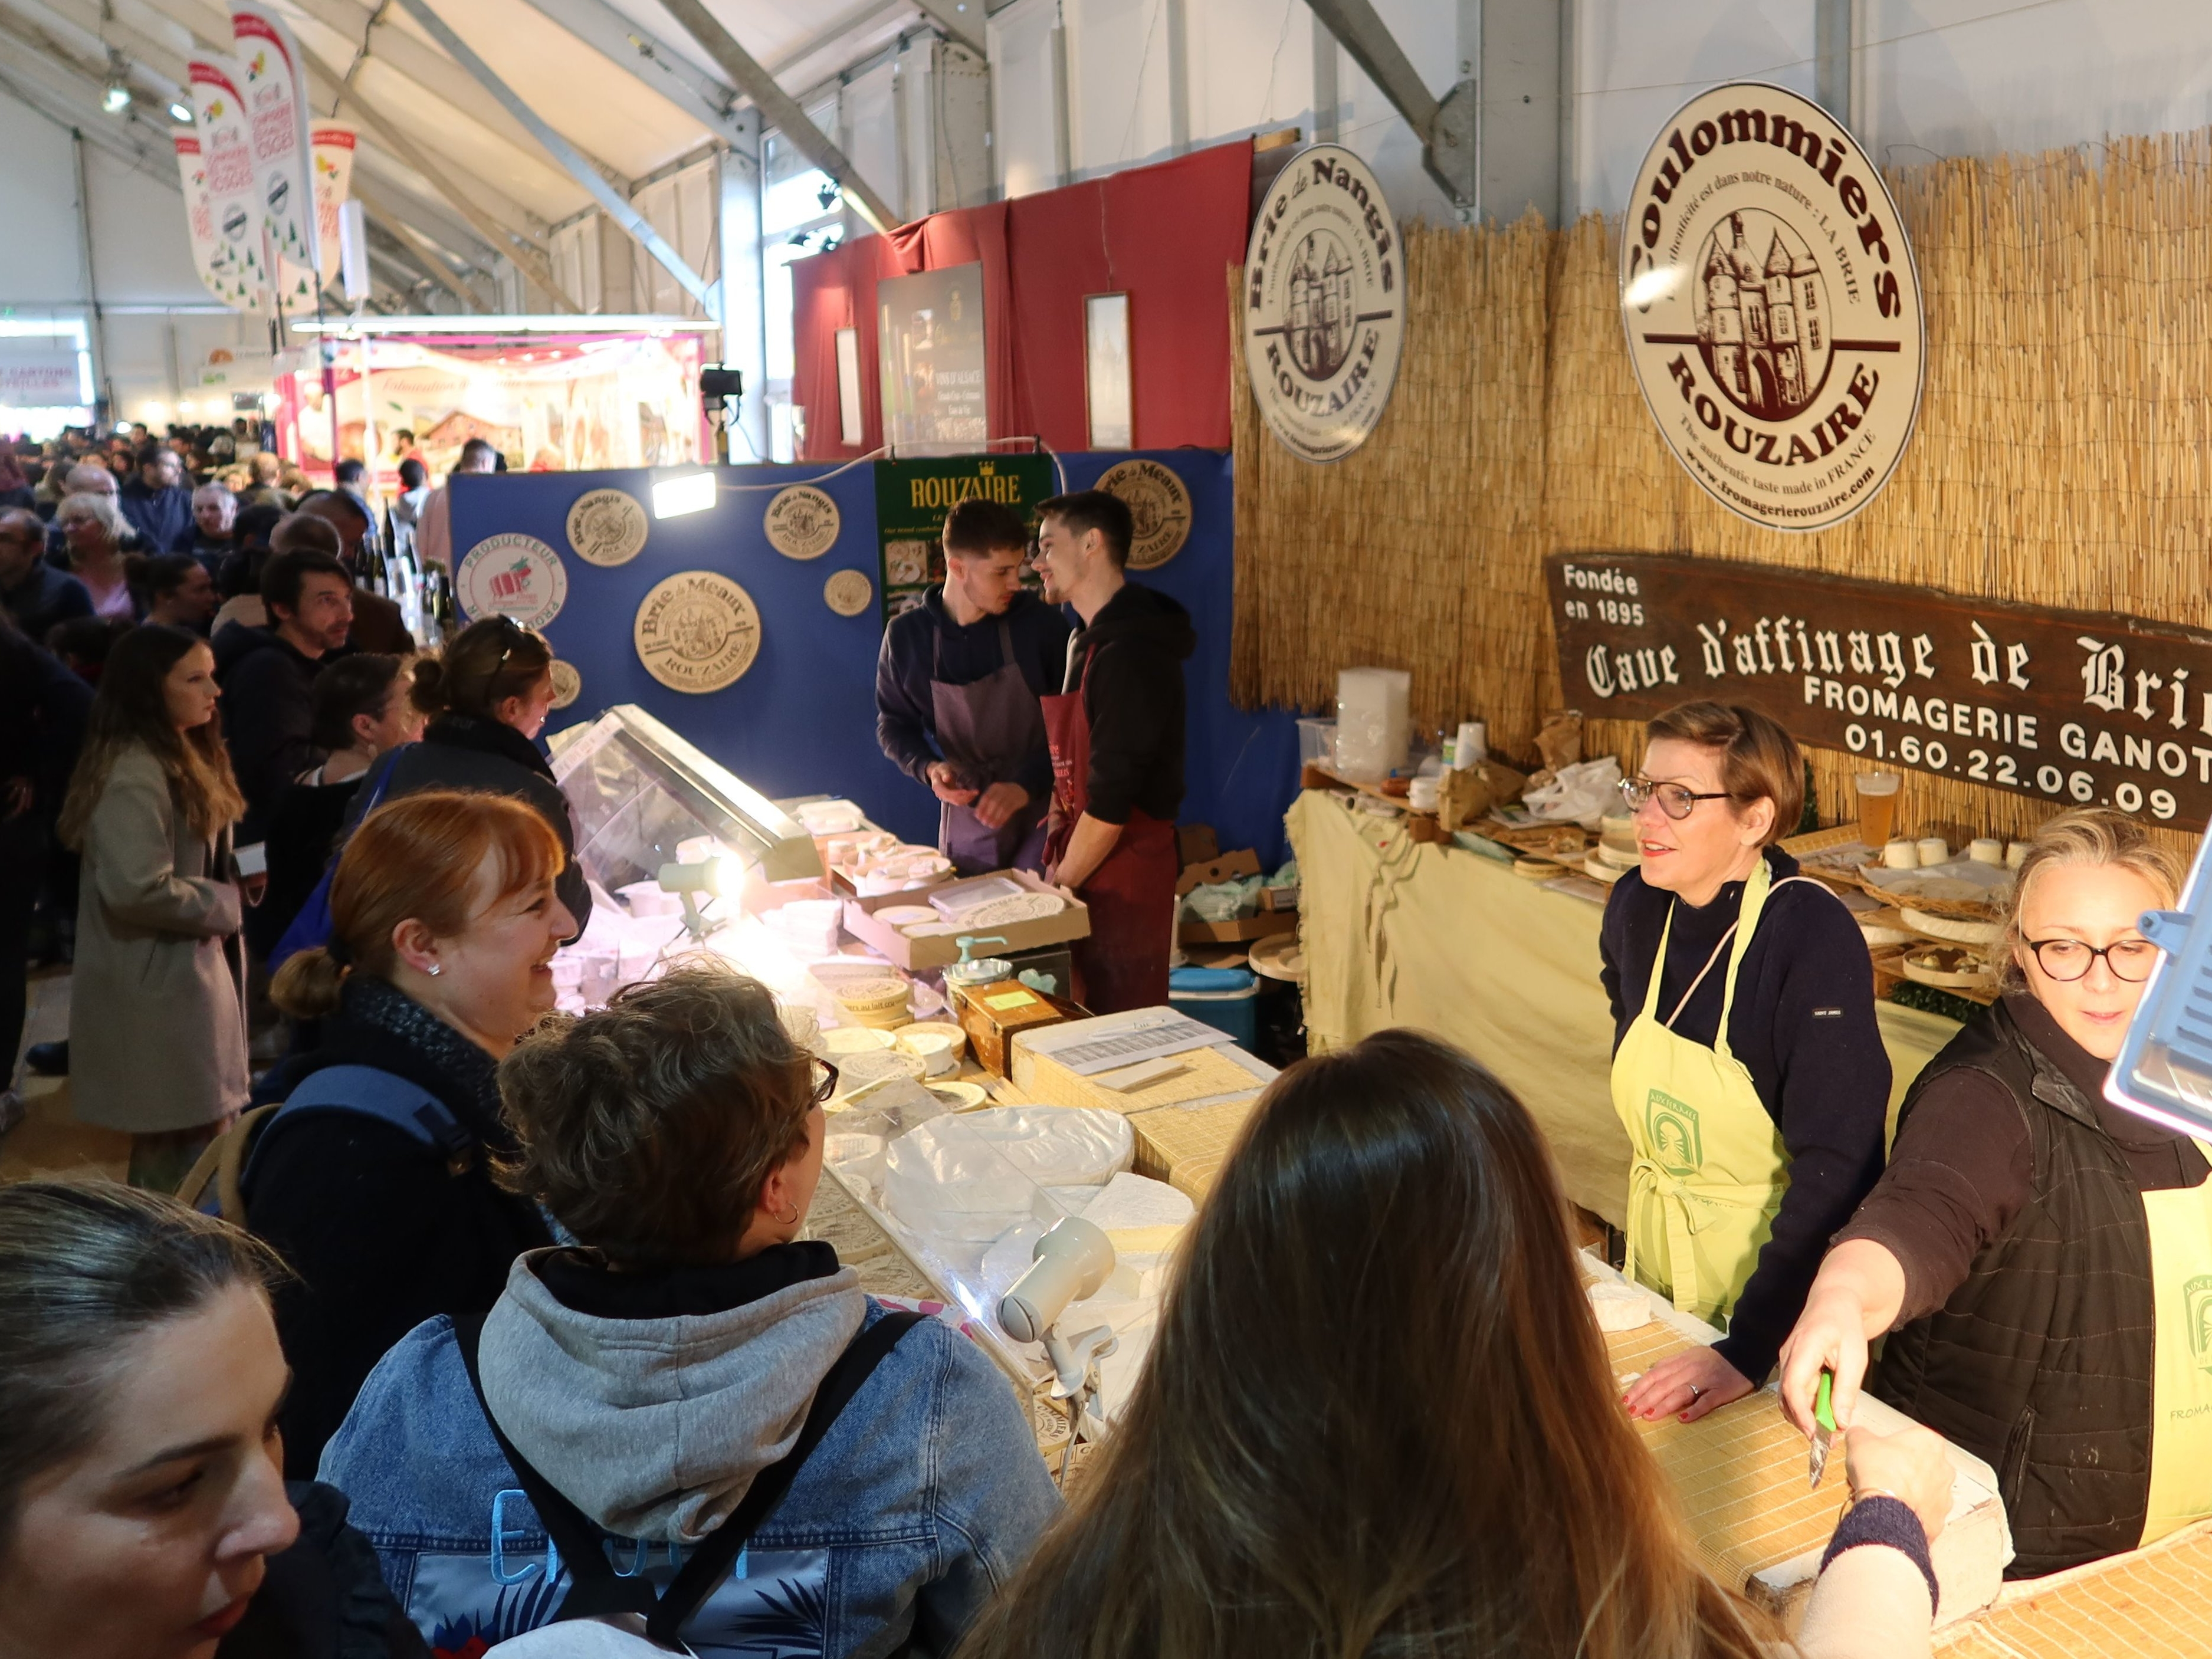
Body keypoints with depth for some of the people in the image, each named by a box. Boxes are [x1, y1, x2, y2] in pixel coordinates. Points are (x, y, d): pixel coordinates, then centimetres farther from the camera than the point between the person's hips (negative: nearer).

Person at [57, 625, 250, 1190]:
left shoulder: (185, 755, 12)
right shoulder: (134, 774, -20)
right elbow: (139, 890, -27)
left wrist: (239, 876, 3)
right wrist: (229, 903, -13)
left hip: (190, 966, 10)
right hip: (161, 981, -10)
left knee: (180, 1141, 16)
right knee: (194, 1148, -4)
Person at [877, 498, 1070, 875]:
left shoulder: (1042, 624, -11)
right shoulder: (906, 635, -5)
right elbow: (893, 723, 6)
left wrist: (1027, 784, -18)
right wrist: (927, 768, -13)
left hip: (1041, 810, -2)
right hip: (964, 813, 2)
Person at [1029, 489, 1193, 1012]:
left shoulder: (1129, 654, -20)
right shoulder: (1090, 639, 11)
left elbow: (1109, 802, -22)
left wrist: (1060, 885, -13)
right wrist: (1057, 860, 8)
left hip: (1124, 874, -9)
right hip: (1085, 861, 9)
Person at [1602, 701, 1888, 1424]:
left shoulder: (1812, 935, -26)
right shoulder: (1635, 907, -6)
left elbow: (1837, 1165, -31)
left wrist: (1750, 1348, -37)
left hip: (1775, 1262, -6)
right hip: (1654, 1251, 6)